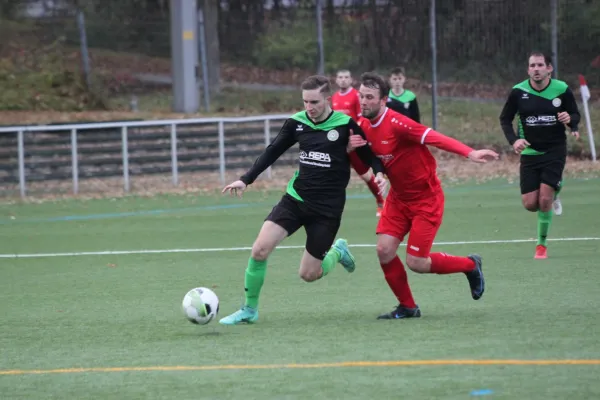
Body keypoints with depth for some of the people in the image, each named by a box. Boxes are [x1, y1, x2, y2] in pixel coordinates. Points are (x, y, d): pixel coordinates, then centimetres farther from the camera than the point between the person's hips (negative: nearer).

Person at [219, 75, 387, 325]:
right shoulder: (297, 123, 0)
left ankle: (337, 252, 34)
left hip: (327, 208, -3)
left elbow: (368, 154, 0)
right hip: (295, 198, 3)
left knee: (308, 274, 1)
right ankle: (249, 309, 2)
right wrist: (246, 180, 2)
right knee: (260, 249, -15)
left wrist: (379, 173, -21)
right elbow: (273, 151, 9)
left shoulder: (346, 125, -10)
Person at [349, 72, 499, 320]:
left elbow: (436, 138, -34)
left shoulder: (395, 123, -25)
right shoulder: (363, 127, -1)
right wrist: (351, 149, -14)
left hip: (426, 198, -7)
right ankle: (407, 307, 13)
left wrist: (469, 153, -48)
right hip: (398, 197, 7)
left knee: (416, 263, -8)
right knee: (384, 250, -6)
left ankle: (470, 265, 19)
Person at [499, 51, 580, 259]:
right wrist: (513, 140, -13)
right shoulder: (518, 92, -7)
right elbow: (505, 118, 4)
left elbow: (575, 114, 6)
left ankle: (542, 244, 6)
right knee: (530, 204, -2)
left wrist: (571, 120, -19)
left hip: (555, 150, -2)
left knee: (545, 199, -14)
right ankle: (554, 192, 35)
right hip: (530, 152, 2)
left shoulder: (562, 90, -8)